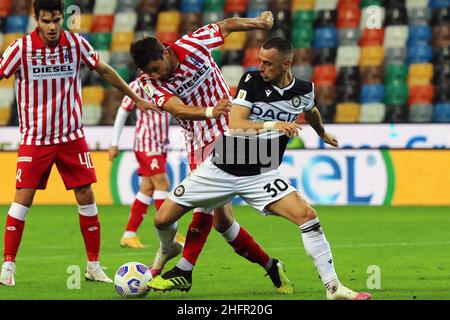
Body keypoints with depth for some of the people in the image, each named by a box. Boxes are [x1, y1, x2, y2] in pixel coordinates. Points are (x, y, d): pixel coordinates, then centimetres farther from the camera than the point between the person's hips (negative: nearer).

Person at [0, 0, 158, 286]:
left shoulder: (76, 44, -3)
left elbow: (105, 70, 11)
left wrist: (136, 97, 18)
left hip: (72, 136, 2)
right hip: (35, 139, -2)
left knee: (86, 197, 0)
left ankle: (94, 265, 10)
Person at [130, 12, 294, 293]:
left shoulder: (192, 45, -11)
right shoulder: (150, 82, -8)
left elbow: (226, 26, 7)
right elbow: (178, 109, -25)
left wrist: (261, 22, 20)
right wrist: (209, 112, -43)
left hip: (229, 131, -4)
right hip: (198, 144, 4)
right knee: (221, 220, 2)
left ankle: (184, 269, -22)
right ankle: (271, 267, 17)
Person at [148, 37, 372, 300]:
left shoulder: (305, 90, -2)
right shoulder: (252, 81, -11)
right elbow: (236, 125, -21)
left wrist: (323, 133, 44)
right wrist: (273, 125, -36)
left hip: (261, 175, 1)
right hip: (221, 169, -1)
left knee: (307, 215, -21)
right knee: (163, 220, -5)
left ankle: (333, 288, -15)